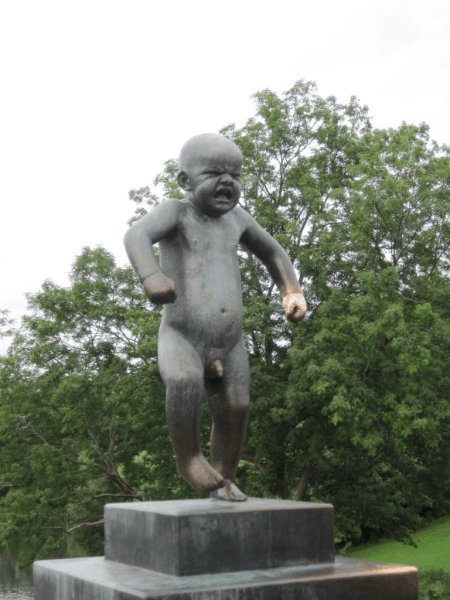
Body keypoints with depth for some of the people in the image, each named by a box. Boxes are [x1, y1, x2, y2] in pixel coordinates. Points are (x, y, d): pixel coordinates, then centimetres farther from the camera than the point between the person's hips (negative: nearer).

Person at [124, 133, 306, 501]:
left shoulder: (235, 216, 10)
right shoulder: (175, 211, -5)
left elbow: (273, 253, 25)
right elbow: (137, 236, -27)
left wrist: (293, 293, 9)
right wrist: (150, 276, -48)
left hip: (229, 344, 5)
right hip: (180, 339, -5)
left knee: (234, 410, 5)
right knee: (185, 381, -32)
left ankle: (224, 480, 32)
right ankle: (187, 454, -6)